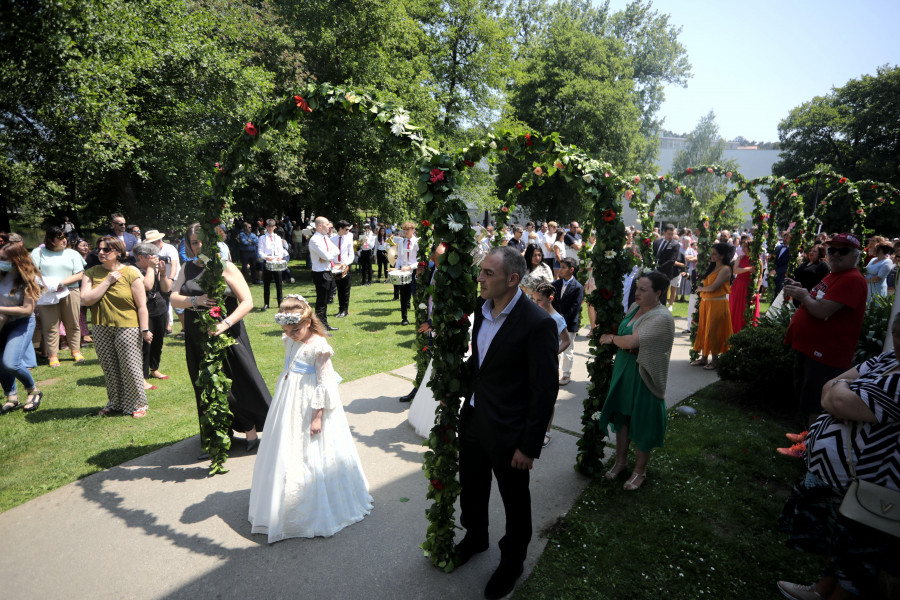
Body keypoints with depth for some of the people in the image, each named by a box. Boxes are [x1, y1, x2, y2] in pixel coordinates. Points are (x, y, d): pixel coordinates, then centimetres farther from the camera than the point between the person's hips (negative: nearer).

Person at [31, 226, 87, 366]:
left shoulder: (72, 253, 12)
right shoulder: (39, 252, 10)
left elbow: (79, 275, 3)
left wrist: (62, 283, -10)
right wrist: (46, 284, -14)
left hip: (70, 292, 1)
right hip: (47, 295, -1)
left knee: (72, 324, 4)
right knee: (50, 326, -2)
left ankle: (76, 351, 15)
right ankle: (53, 356, 5)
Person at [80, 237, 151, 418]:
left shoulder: (131, 272, -5)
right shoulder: (91, 273, 6)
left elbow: (141, 305, -7)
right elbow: (85, 300, -7)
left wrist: (144, 329, -11)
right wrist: (107, 282, -12)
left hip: (127, 328, -4)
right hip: (101, 329, 4)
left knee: (131, 367, -1)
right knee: (109, 369, 13)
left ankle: (137, 404, 14)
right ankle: (115, 403, 29)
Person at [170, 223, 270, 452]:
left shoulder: (226, 267, -6)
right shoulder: (188, 268, 8)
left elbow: (247, 302, -12)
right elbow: (174, 298, 1)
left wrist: (226, 323, -25)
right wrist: (196, 300, -20)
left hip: (227, 336, -5)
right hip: (198, 340, 5)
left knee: (240, 383, 0)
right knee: (207, 390, 13)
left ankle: (252, 434, 16)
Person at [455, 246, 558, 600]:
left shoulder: (538, 324, -24)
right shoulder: (482, 308, -2)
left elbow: (545, 391, -20)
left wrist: (530, 446, -17)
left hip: (507, 431, -6)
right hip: (473, 419, 7)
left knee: (514, 502, 19)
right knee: (471, 488, 27)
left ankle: (512, 561, 46)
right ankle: (475, 538, 56)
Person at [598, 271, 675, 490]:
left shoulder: (662, 318, -21)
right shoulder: (635, 307, 4)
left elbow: (632, 341, -26)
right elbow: (623, 333, 17)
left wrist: (613, 338, -11)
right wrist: (624, 343, -2)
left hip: (643, 376, -7)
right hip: (623, 370, 7)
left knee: (642, 422, 7)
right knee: (622, 415, 17)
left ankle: (639, 470, 26)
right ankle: (620, 461, 34)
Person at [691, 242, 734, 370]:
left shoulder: (725, 269, -12)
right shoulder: (712, 267, 14)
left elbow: (713, 287, -18)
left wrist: (701, 288, -3)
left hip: (717, 304, -8)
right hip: (705, 302, 8)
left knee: (713, 331, -1)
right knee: (703, 329, 10)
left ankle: (715, 360, 11)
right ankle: (704, 358, 19)